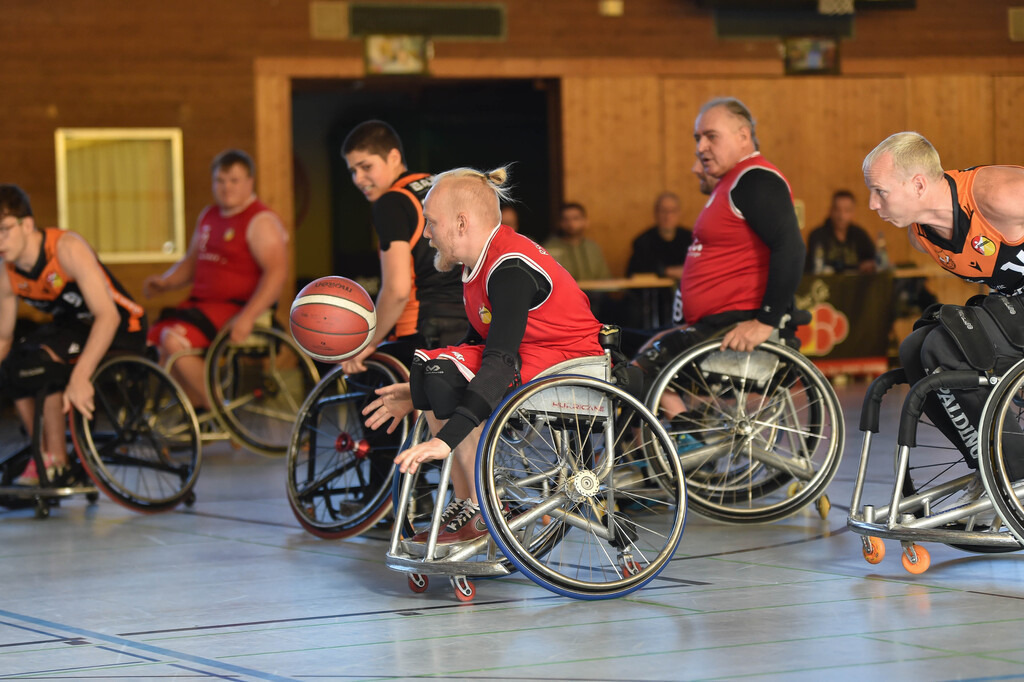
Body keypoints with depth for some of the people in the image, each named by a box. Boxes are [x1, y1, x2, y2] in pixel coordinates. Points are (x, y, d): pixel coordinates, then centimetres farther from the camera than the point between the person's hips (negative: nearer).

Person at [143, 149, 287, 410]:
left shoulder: (261, 221, -10)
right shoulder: (209, 216, 17)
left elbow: (276, 272, -20)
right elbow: (191, 262, 28)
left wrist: (247, 317, -30)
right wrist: (165, 282, 6)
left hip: (235, 308, -9)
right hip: (202, 301, 9)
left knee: (174, 340, -24)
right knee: (155, 335, -4)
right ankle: (196, 407, 9)